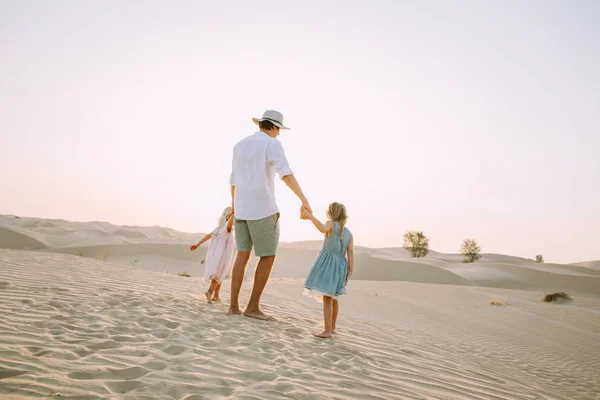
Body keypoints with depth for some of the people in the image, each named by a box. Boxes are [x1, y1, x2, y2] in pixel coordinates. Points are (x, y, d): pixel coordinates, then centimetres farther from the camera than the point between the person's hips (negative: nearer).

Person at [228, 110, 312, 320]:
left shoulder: (240, 145, 16)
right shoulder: (272, 144, -7)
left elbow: (233, 179, 24)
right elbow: (286, 174, -23)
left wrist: (234, 203, 38)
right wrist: (304, 200, -28)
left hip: (242, 208, 7)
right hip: (263, 208, -7)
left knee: (243, 254, 9)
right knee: (268, 256, 1)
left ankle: (234, 305, 5)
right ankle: (253, 306, 1)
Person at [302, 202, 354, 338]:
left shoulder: (331, 224, -1)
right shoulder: (349, 233, 15)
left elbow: (323, 228, -27)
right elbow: (350, 252, 3)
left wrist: (310, 216, -35)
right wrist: (350, 271, -2)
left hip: (328, 263, -7)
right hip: (340, 265, 7)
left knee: (327, 298, -10)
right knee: (333, 298, 19)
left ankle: (327, 330, -14)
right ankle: (332, 327, 30)